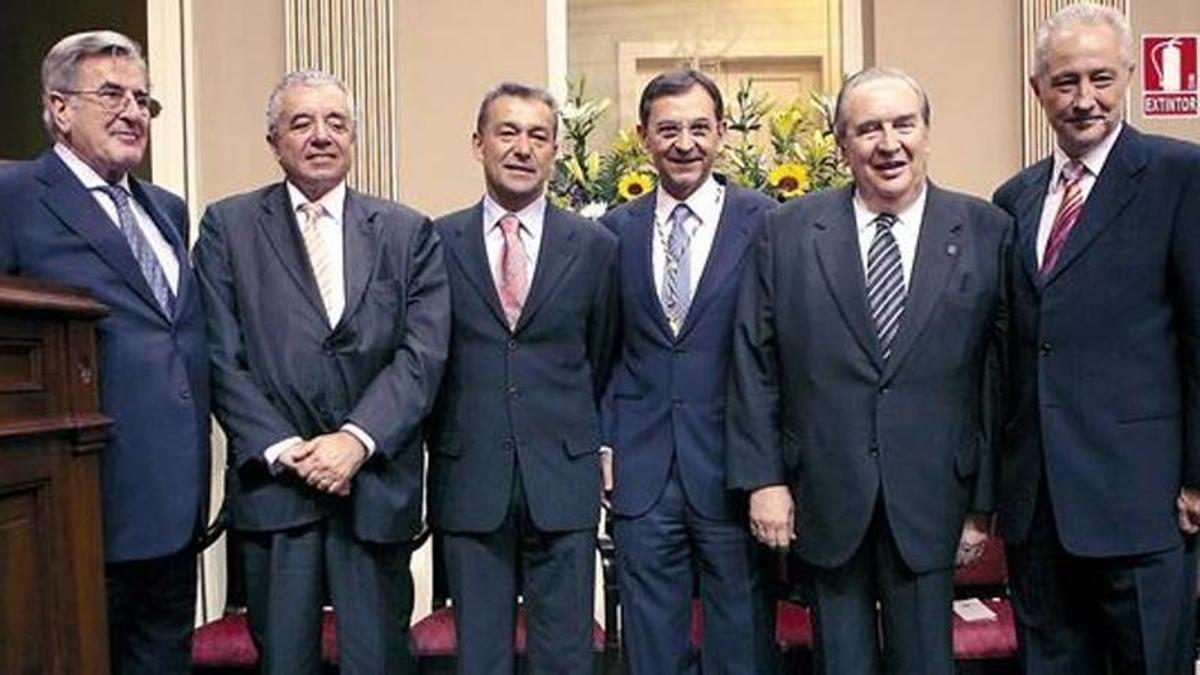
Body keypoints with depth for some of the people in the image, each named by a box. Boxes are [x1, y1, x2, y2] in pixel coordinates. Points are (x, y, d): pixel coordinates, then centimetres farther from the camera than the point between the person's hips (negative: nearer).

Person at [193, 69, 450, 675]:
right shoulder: (228, 225, 6)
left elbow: (423, 353, -2)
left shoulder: (408, 232, 6)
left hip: (376, 481, 1)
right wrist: (281, 449, -10)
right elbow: (222, 356, -1)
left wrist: (357, 440, -13)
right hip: (273, 483, 0)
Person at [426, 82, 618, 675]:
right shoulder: (437, 242, 2)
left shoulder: (594, 246, 3)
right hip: (468, 478, 0)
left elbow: (602, 359, 10)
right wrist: (443, 442, 8)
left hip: (563, 477, 0)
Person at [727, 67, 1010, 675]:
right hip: (824, 502, 0)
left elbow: (1001, 375, 0)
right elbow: (753, 364, 0)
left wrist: (984, 502, 1)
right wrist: (763, 479, -4)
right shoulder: (787, 232, -1)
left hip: (929, 504, 0)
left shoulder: (986, 232, -1)